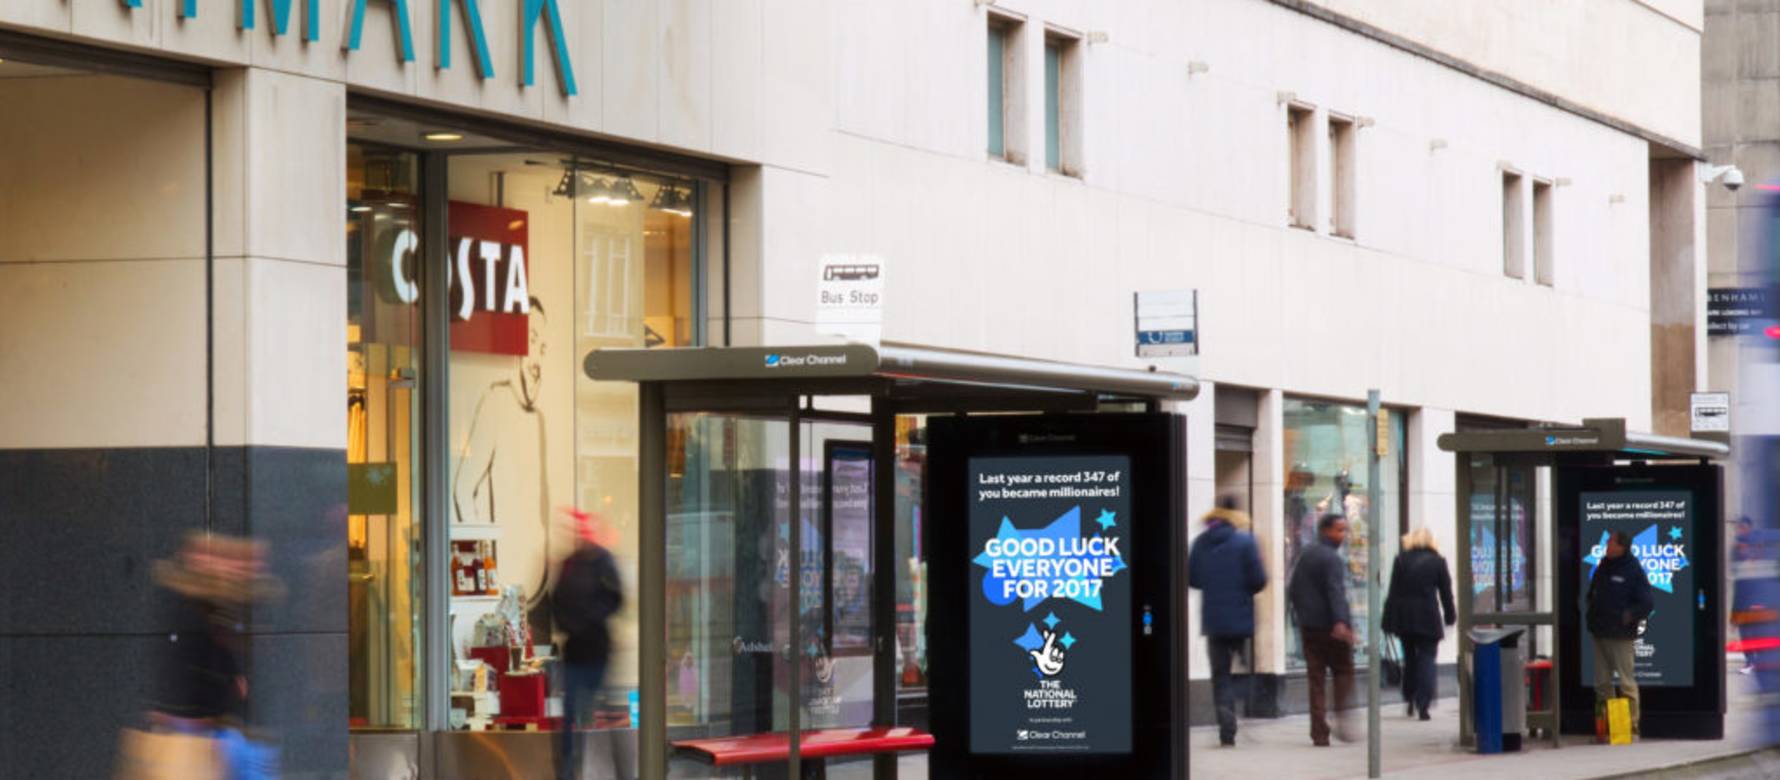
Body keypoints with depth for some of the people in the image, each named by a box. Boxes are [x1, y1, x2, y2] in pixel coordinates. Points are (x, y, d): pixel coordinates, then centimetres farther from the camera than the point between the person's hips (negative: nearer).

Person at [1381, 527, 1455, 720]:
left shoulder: (1401, 560, 2)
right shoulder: (1437, 562, -1)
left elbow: (1393, 592, 1)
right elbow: (1446, 592, 2)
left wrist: (1389, 620, 3)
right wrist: (1450, 616, 13)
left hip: (1404, 617, 2)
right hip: (1428, 618, -2)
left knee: (1409, 657, 17)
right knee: (1426, 658, 0)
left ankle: (1410, 700, 20)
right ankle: (1422, 705, -12)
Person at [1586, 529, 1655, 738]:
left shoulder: (1633, 570, -9)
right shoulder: (1604, 566, 12)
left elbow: (1647, 604, -10)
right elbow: (1592, 593, 25)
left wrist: (1629, 617, -13)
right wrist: (1592, 615, 12)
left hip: (1620, 636, -7)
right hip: (1599, 633, 7)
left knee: (1626, 681, -5)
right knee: (1602, 682, 10)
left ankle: (1631, 725, -1)